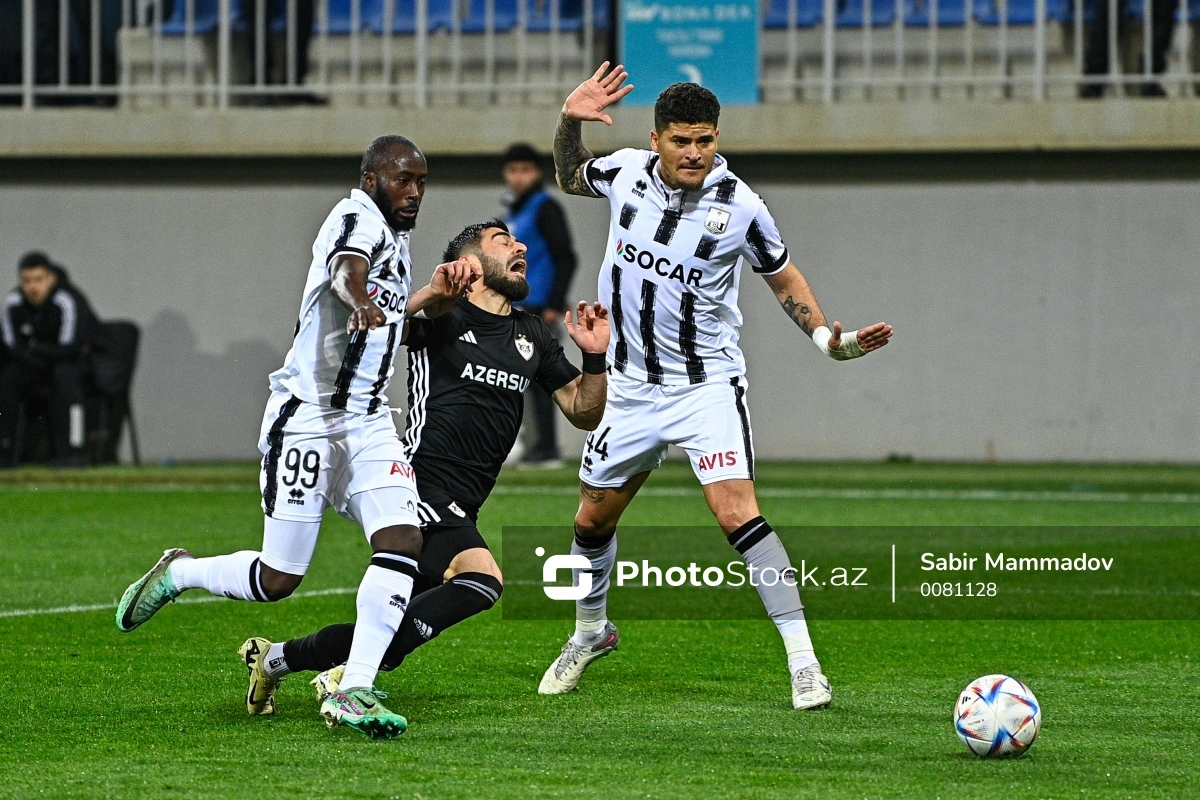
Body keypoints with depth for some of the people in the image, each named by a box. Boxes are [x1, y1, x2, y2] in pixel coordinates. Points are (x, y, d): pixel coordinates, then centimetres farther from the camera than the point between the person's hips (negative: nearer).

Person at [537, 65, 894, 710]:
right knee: (593, 518, 15)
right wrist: (569, 121, -2)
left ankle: (803, 661, -18)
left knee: (736, 512, -21)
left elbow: (783, 277, 2)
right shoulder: (626, 173, -6)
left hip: (706, 384, -4)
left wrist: (827, 337, -12)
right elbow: (570, 177, 17)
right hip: (632, 385, 4)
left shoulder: (738, 206, -14)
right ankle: (590, 631, 44)